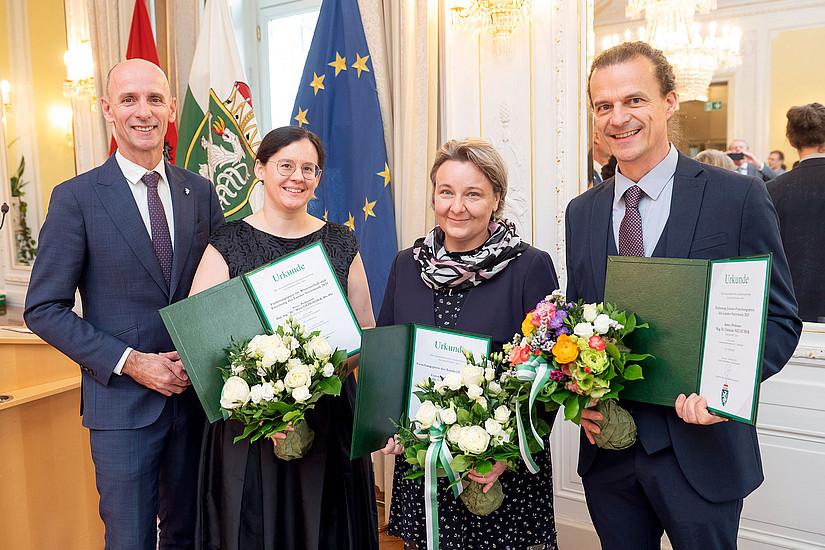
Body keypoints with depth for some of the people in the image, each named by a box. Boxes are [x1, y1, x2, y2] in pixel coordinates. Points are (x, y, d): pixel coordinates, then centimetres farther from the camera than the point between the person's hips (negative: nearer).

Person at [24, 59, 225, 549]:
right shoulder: (76, 198, -6)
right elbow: (45, 309, -7)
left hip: (196, 394, 4)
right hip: (122, 400, -3)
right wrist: (130, 362, -15)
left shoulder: (201, 192, 5)